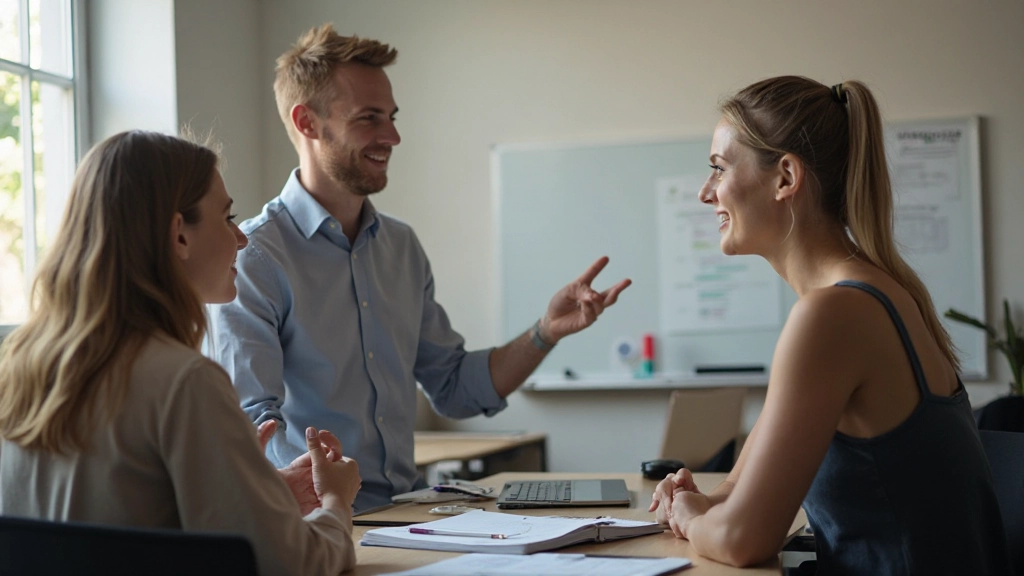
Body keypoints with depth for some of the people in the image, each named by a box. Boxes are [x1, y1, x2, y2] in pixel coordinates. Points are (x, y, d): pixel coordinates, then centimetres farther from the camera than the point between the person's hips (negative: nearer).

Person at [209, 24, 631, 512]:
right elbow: (252, 423, -16)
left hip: (405, 508, 6)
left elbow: (455, 388, 20)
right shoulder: (253, 258, -9)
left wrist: (546, 333, 5)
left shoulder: (402, 247, 14)